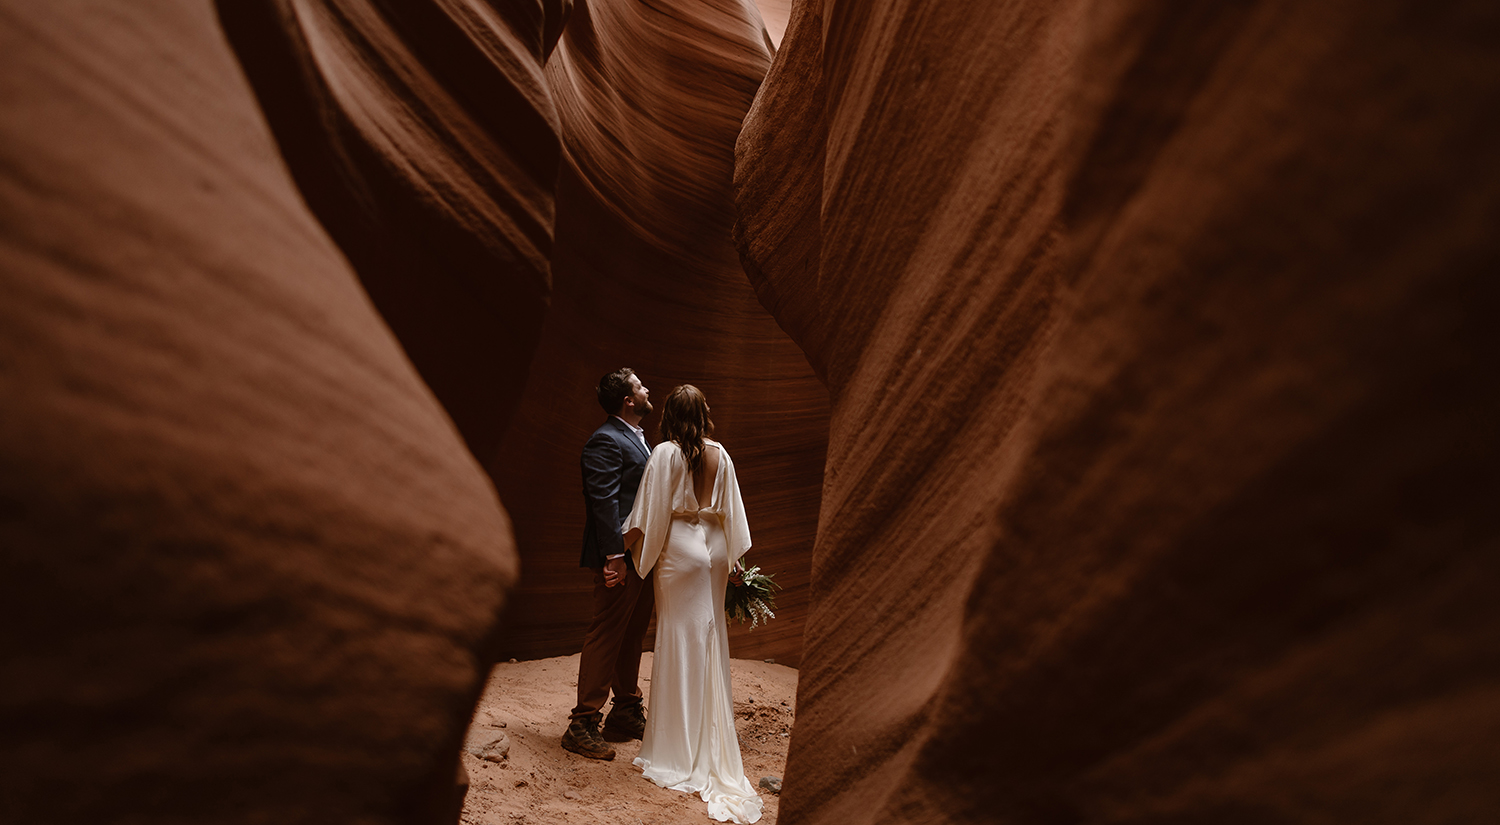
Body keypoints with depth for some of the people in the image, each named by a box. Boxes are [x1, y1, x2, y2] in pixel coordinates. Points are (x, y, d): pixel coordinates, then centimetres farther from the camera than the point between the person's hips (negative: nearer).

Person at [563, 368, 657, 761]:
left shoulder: (638, 438, 18)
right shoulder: (606, 441, -13)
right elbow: (603, 501, -20)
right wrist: (614, 556, -24)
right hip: (622, 557, -10)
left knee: (632, 636, 17)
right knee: (605, 636, -5)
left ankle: (627, 713, 28)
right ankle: (583, 724, 2)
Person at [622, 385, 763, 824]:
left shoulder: (666, 453, -10)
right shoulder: (720, 455, 3)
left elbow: (650, 514, -10)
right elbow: (731, 511, 7)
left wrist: (635, 554, 0)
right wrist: (732, 557, 14)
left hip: (680, 550, -5)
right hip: (714, 549, 5)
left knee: (681, 641, 1)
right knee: (711, 639, 13)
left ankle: (679, 753, 8)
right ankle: (712, 748, 24)